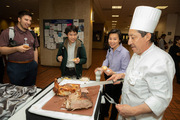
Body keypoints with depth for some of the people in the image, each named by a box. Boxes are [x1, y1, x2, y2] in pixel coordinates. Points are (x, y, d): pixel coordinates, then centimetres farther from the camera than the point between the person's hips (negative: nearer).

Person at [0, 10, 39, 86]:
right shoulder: (8, 32, -3)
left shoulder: (32, 33, 10)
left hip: (31, 66, 4)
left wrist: (36, 65, 9)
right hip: (16, 67, -4)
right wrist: (16, 48, -22)